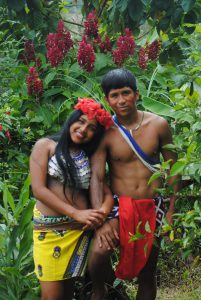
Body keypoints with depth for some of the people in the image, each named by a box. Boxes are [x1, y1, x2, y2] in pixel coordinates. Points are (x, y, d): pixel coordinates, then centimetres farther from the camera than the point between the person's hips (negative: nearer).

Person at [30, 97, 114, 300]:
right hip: (49, 227, -4)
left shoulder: (91, 159, 14)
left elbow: (108, 193, 7)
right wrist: (76, 213, -16)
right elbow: (38, 189, -9)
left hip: (81, 230, 4)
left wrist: (102, 213, -17)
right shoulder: (46, 145, 2)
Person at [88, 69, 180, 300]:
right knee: (99, 251, -28)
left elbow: (172, 168, 4)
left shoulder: (158, 125, -3)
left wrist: (171, 211, 0)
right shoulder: (105, 132, -7)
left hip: (152, 207, 2)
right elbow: (96, 177, -14)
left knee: (147, 273, 11)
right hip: (119, 205, -2)